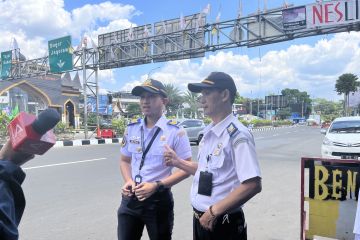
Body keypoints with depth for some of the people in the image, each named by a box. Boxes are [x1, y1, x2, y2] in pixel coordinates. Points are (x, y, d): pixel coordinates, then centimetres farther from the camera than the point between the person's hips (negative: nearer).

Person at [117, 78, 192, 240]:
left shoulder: (175, 131, -11)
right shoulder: (131, 129, 3)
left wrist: (157, 185, -19)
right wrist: (129, 181, -6)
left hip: (159, 200, -3)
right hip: (130, 198, 4)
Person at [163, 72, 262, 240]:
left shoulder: (237, 135, -20)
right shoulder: (208, 132, 7)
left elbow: (253, 185, -26)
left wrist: (214, 211, -22)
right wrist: (178, 162, 7)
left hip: (223, 224, -8)